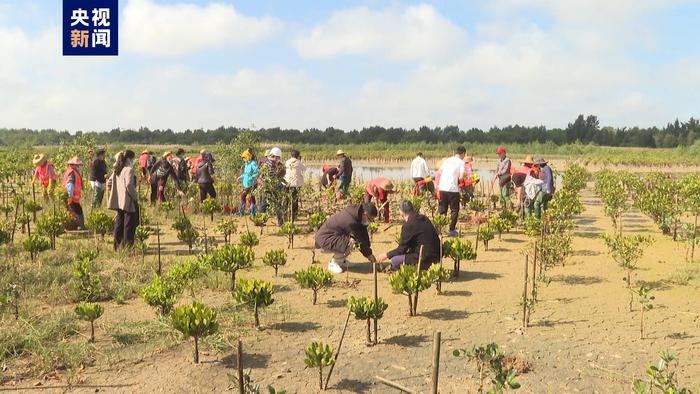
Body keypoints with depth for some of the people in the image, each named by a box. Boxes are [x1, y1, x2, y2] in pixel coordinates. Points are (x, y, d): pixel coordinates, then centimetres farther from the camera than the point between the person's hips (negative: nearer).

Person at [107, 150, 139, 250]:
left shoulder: (117, 170, 12)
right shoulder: (129, 170, -15)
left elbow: (109, 183, 15)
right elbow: (129, 185, -26)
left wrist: (116, 193, 18)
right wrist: (136, 196, -15)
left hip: (119, 202, 8)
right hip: (128, 202, -8)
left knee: (119, 224, 14)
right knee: (129, 226, -1)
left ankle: (117, 246, 21)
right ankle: (127, 246, 1)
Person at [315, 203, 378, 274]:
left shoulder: (356, 211, 0)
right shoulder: (351, 222, -28)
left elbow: (364, 233, 8)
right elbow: (361, 241, -16)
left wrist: (368, 250, 7)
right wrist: (368, 254, -3)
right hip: (324, 240, -10)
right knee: (350, 243, -28)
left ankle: (341, 260, 14)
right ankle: (333, 263, -6)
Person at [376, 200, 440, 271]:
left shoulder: (408, 225, -15)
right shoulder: (424, 219, 10)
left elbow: (402, 249, -6)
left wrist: (386, 255, 9)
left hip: (425, 260, -9)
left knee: (395, 260, -7)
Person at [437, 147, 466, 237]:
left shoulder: (447, 160, 14)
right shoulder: (461, 162, -1)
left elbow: (439, 173, 11)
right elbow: (461, 177, -11)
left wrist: (437, 184, 14)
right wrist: (459, 182, 9)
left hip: (442, 188, 5)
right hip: (453, 189, -5)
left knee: (441, 209, 14)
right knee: (454, 210, 8)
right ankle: (451, 230, 8)